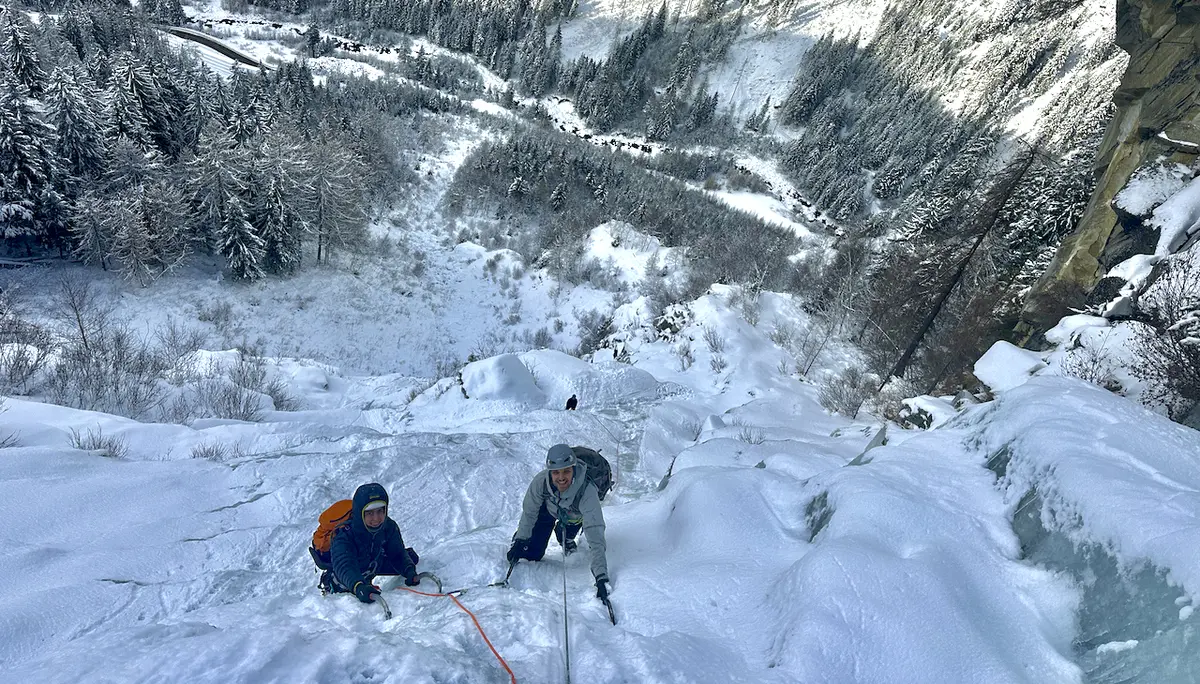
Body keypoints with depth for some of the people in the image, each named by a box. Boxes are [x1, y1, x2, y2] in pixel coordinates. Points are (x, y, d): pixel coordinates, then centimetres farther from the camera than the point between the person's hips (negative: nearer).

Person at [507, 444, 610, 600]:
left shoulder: (587, 492, -47)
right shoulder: (541, 481, -39)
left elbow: (595, 536, -51)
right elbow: (529, 512, -18)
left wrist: (601, 577, -57)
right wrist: (520, 541, -12)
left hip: (576, 516, 0)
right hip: (548, 508, 0)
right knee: (531, 554, 0)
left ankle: (567, 541, 19)